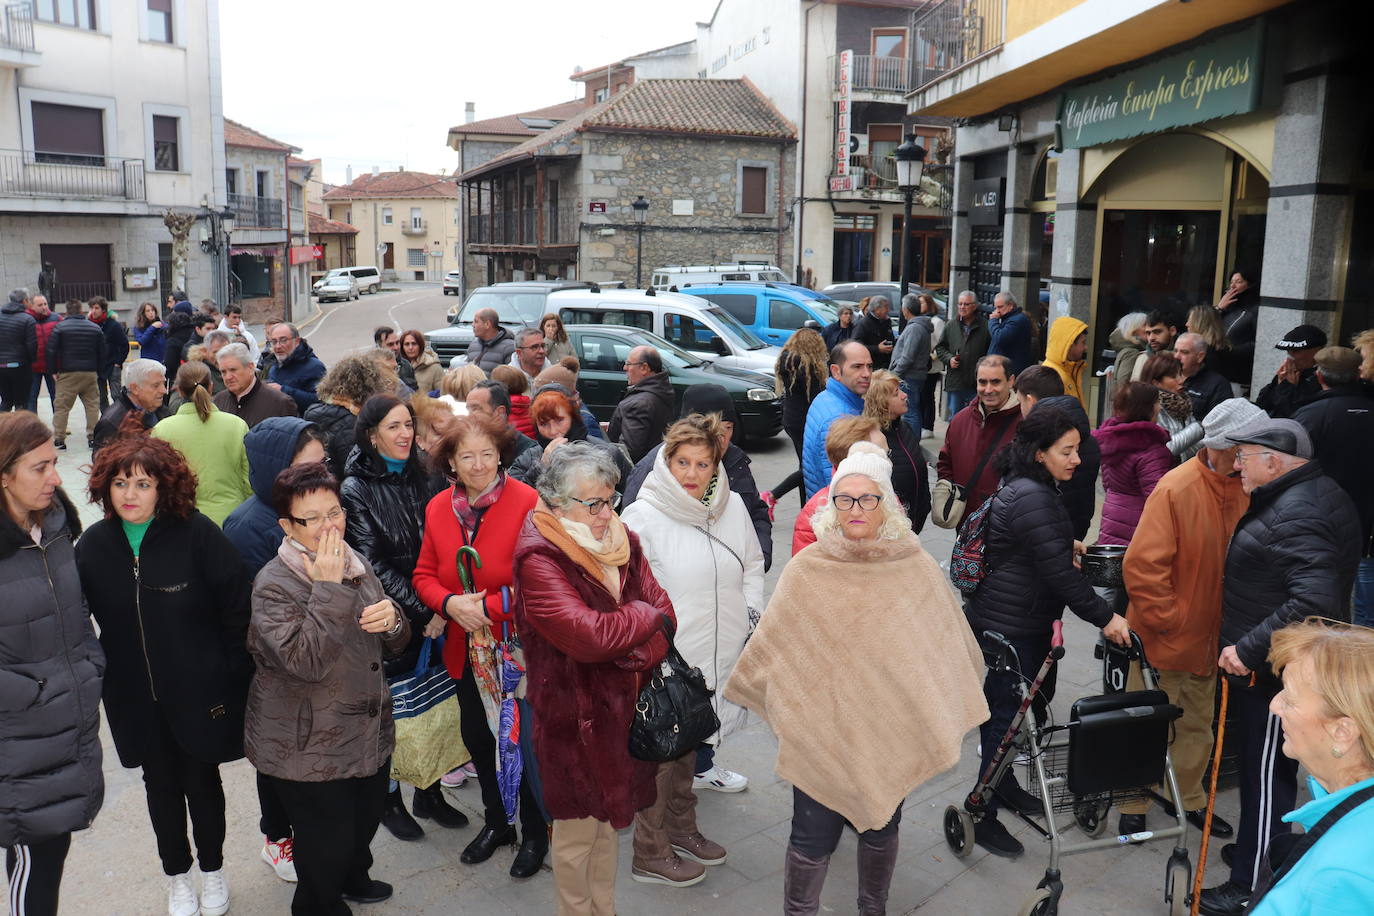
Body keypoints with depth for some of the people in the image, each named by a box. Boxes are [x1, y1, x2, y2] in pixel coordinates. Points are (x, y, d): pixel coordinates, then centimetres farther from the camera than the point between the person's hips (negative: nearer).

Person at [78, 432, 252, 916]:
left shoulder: (198, 534, -17)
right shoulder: (93, 545, -6)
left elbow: (237, 609, -13)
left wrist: (234, 676, -11)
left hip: (199, 692, -3)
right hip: (135, 699, 3)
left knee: (201, 782, 15)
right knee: (161, 785, 19)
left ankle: (212, 870, 39)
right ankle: (177, 877, 40)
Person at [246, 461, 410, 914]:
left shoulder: (356, 563, 3)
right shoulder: (274, 585, -18)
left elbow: (394, 644, 10)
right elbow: (305, 661, -29)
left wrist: (392, 619, -14)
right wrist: (329, 589, -30)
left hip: (369, 735, 7)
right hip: (308, 752, -7)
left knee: (365, 822, 24)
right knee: (326, 849, 4)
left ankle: (353, 878, 52)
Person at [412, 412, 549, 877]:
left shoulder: (527, 503, -17)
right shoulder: (438, 508, 2)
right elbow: (425, 575, 7)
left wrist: (489, 606, -21)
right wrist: (451, 604, -13)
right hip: (465, 648, 6)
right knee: (477, 738, 21)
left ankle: (535, 833, 30)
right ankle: (496, 822, 44)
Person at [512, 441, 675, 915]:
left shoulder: (621, 542, 2)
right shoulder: (539, 559, -20)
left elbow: (661, 608, -3)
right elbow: (590, 635, -29)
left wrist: (633, 650, -21)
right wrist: (644, 615, -12)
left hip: (622, 707, 6)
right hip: (573, 715, -6)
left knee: (609, 818, 22)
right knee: (577, 829, 11)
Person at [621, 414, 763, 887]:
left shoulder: (733, 507, 2)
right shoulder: (642, 517, -15)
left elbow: (753, 565, 17)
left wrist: (750, 612, 7)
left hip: (717, 654, 6)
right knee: (658, 753, 7)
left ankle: (681, 828, 42)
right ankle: (650, 855, 23)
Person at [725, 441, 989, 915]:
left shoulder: (917, 567, -6)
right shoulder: (806, 570, -10)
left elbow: (948, 645, 4)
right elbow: (771, 645, 0)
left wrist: (941, 712, 6)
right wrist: (764, 696, 7)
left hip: (891, 726, 2)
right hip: (820, 724, -2)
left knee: (882, 826, 20)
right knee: (814, 837, 5)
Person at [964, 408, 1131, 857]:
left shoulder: (1026, 486, 7)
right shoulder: (1030, 497, -26)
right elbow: (1059, 572, -26)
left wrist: (1065, 543, 26)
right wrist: (1105, 618, -19)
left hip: (1026, 621, 10)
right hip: (1009, 627, -10)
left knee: (1008, 706, 21)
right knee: (1005, 714, -1)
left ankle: (1002, 784, 39)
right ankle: (984, 816, 10)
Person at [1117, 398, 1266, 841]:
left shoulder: (1245, 489, -2)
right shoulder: (1176, 489, -21)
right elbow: (1142, 565, -23)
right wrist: (1168, 619, -17)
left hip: (1210, 636, 6)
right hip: (1163, 637, -6)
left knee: (1199, 724, 21)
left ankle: (1189, 800, 40)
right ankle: (1133, 808, 25)